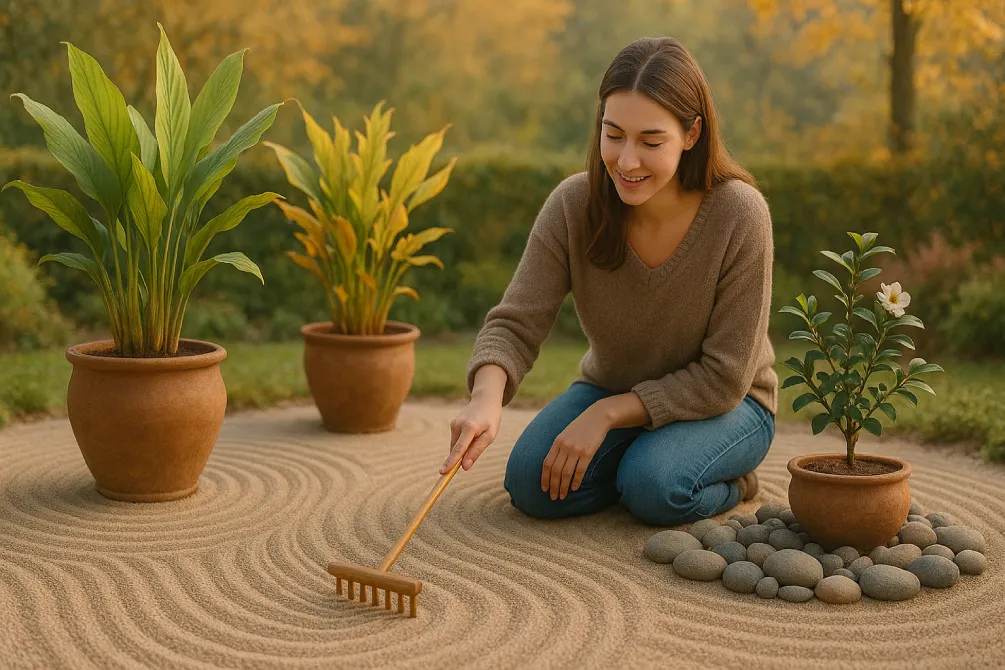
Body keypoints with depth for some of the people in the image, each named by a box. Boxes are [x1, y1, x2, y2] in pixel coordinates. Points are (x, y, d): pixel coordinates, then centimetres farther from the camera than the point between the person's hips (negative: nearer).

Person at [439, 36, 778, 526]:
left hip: (723, 403, -3)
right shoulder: (573, 205, -19)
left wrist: (607, 414, -27)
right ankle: (642, 455, 9)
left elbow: (723, 377, -22)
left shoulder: (739, 215, -27)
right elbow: (515, 325, -20)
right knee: (531, 485, -20)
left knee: (655, 488, -31)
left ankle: (729, 479, 3)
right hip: (609, 389, 3)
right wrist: (486, 398, -42)